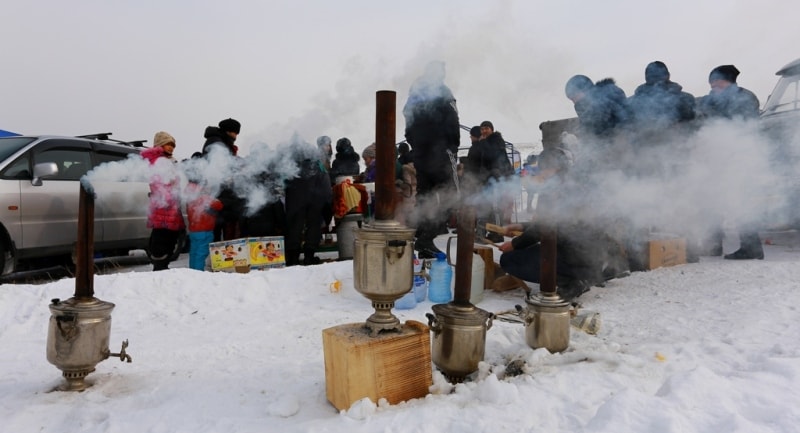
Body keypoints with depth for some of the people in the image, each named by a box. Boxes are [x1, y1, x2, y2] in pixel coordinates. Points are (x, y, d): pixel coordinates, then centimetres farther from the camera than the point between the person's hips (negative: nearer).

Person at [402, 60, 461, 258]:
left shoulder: (414, 95, 17)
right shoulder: (443, 93, -4)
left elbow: (408, 125, 19)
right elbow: (452, 124, -10)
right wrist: (453, 147, -1)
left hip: (419, 153, 7)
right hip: (439, 152, -7)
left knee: (423, 195, 14)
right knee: (448, 194, -6)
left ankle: (421, 238, 16)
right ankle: (426, 238, -18)